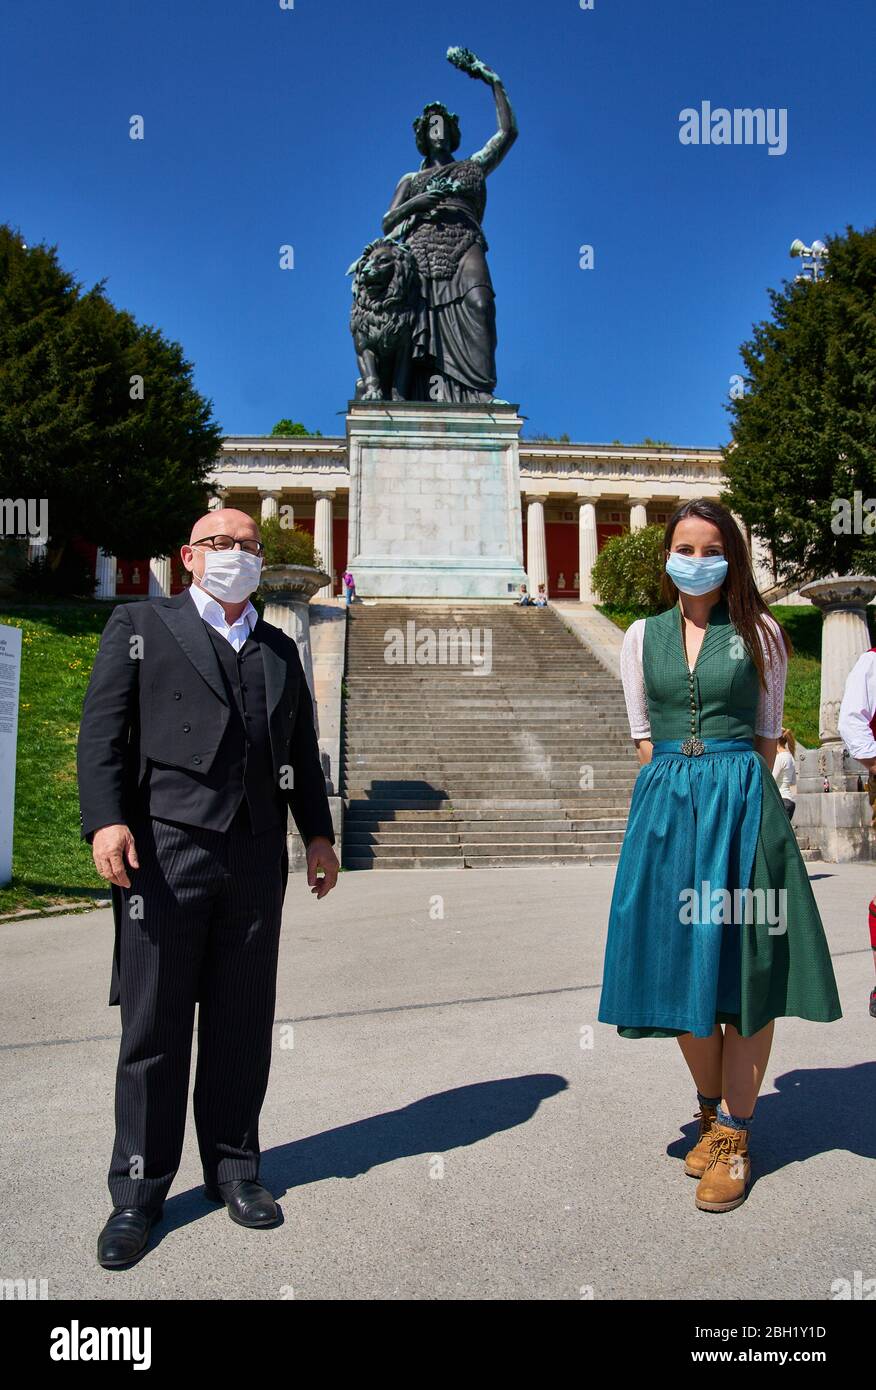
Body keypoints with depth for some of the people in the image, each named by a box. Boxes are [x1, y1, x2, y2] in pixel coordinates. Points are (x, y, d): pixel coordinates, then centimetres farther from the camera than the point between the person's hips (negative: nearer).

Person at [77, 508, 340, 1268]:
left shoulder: (280, 648, 20)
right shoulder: (141, 623, 7)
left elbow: (301, 748, 19)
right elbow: (102, 728, -2)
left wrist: (319, 832, 9)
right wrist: (106, 819, -14)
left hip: (257, 859, 4)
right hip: (165, 849, -4)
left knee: (244, 1025, 10)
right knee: (154, 1026, 3)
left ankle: (233, 1166, 24)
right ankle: (139, 1189, 16)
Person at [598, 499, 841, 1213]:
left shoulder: (759, 634, 4)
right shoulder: (642, 637, 9)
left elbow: (767, 734, 6)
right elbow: (644, 738, 11)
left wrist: (736, 794, 0)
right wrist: (678, 792, 3)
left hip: (742, 803, -2)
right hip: (665, 802, 2)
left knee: (745, 965, -1)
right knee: (680, 962, 7)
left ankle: (734, 1135, 11)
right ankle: (711, 1108, 28)